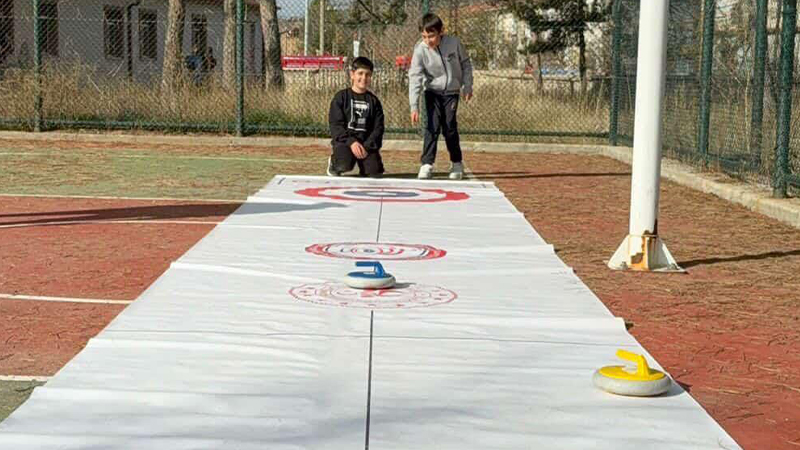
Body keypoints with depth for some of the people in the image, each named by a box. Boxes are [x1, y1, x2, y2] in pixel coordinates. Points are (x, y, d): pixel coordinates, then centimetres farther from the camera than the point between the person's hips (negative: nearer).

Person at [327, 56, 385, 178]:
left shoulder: (373, 101, 11)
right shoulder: (341, 97, 3)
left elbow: (378, 127, 5)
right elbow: (335, 124, -5)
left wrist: (367, 146, -11)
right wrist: (351, 142, -18)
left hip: (366, 142, 3)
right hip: (344, 140, -3)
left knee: (375, 171, -18)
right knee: (345, 165, -31)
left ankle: (363, 164, 18)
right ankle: (334, 161, 6)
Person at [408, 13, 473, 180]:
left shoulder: (454, 43, -17)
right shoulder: (420, 50, -20)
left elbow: (466, 64, 0)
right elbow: (415, 78, -22)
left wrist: (467, 87, 2)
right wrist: (414, 106, -28)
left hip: (451, 91, 0)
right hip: (432, 91, 0)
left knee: (449, 126, -3)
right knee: (432, 125, -11)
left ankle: (457, 163, 14)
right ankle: (427, 164, -8)